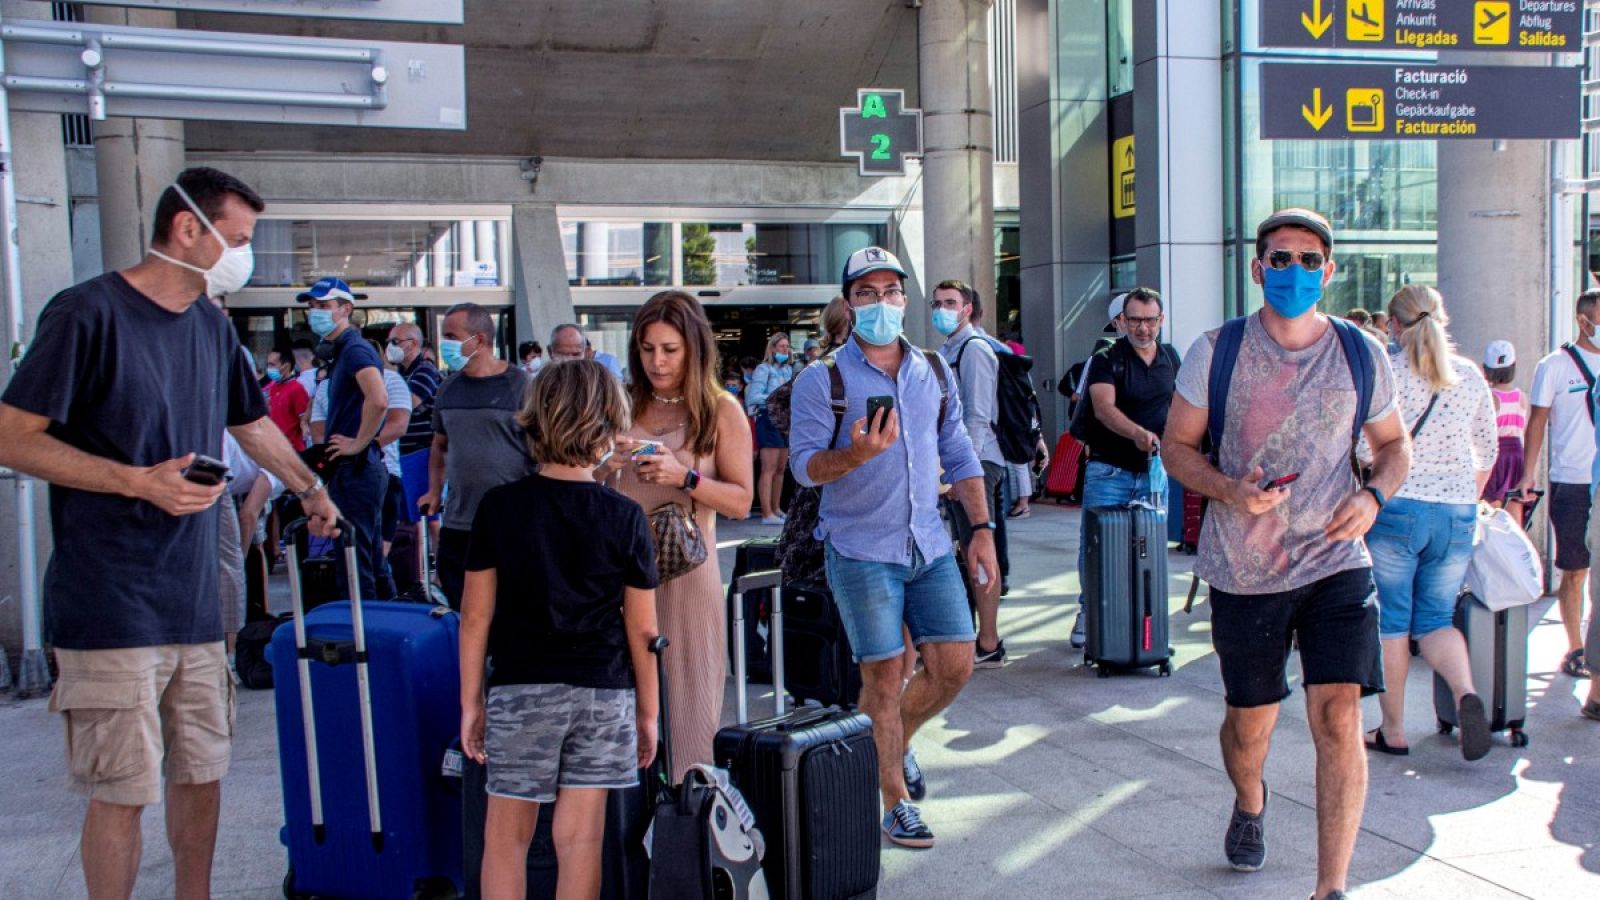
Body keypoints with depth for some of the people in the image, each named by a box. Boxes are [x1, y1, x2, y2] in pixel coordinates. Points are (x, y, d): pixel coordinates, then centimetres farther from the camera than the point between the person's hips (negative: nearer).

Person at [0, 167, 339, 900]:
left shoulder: (213, 326, 12)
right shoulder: (88, 312, -10)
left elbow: (253, 425, 28)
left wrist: (311, 489, 36)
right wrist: (139, 481, -19)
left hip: (194, 602, 7)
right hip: (111, 610, -7)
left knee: (201, 772, 15)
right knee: (122, 791, 0)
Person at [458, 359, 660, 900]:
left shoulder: (499, 507, -4)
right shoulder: (625, 518, -5)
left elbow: (476, 616, -2)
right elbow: (642, 629, -1)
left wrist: (471, 701, 8)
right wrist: (649, 712, 9)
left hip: (520, 689, 0)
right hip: (604, 693, 0)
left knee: (507, 835, 12)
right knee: (580, 839, 6)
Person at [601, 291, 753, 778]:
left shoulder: (721, 411, 1)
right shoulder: (621, 404, 10)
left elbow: (740, 501, -3)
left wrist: (684, 477, -17)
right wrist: (606, 464, -6)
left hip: (687, 569, -3)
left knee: (692, 696, 0)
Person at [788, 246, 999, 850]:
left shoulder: (935, 373, 10)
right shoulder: (822, 380, -5)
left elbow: (959, 456, 13)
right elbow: (805, 466, -11)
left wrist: (982, 530, 6)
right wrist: (856, 453, -30)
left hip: (930, 546, 5)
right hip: (861, 551, -4)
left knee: (954, 665, 2)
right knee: (884, 676, 0)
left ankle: (897, 741, 30)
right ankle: (895, 801, 17)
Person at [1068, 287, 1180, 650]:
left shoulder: (1170, 357, 10)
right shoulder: (1106, 359, -7)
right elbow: (1104, 408, -23)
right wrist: (1137, 433, -40)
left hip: (1153, 470, 4)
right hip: (1109, 470, -4)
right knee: (1095, 544, -4)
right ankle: (1088, 612, 11)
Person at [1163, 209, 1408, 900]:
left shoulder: (1362, 355, 2)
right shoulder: (1216, 351, -3)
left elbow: (1394, 443, 15)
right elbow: (1177, 446, 2)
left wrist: (1374, 495, -6)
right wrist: (1229, 491, -17)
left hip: (1336, 564, 0)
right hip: (1243, 571, 0)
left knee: (1339, 716, -13)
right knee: (1249, 722, 14)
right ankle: (1249, 803, 49)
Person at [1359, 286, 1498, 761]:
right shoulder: (1470, 375, 7)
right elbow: (1488, 451, 14)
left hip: (1395, 507, -4)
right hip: (1457, 513, 4)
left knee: (1390, 621, 7)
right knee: (1436, 618, 13)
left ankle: (1393, 730, 13)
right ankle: (1467, 693, -14)